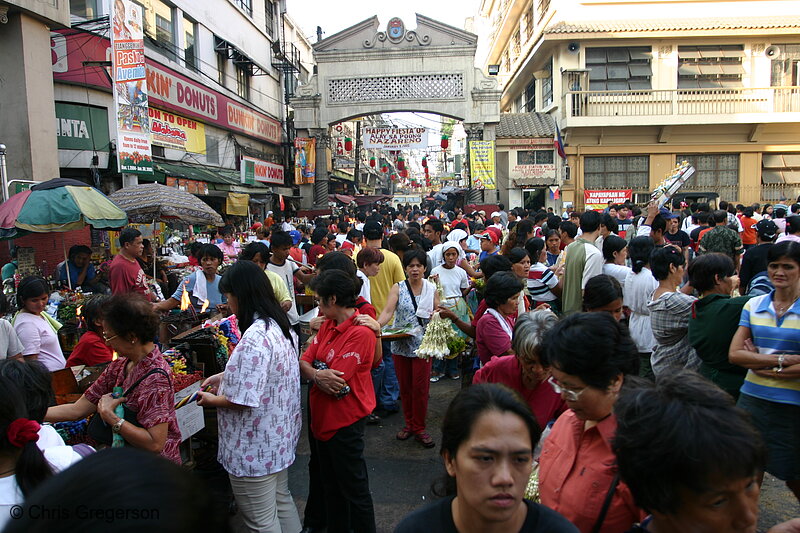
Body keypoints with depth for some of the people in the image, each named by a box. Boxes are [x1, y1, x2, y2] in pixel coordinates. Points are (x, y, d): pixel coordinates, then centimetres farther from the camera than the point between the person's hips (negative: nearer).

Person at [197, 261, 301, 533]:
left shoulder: (255, 337, -28)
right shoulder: (280, 326, 2)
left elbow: (244, 400, -27)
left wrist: (211, 400, -9)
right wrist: (225, 376, 13)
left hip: (255, 448, -9)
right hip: (278, 437, 10)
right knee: (282, 503, 25)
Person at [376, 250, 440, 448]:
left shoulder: (432, 289, 3)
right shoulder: (398, 288, -1)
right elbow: (388, 311, -14)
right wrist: (377, 324, -32)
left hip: (422, 344, 0)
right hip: (400, 344, 1)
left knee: (420, 387, 1)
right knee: (404, 386, 11)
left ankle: (419, 429, 15)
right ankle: (409, 424, 27)